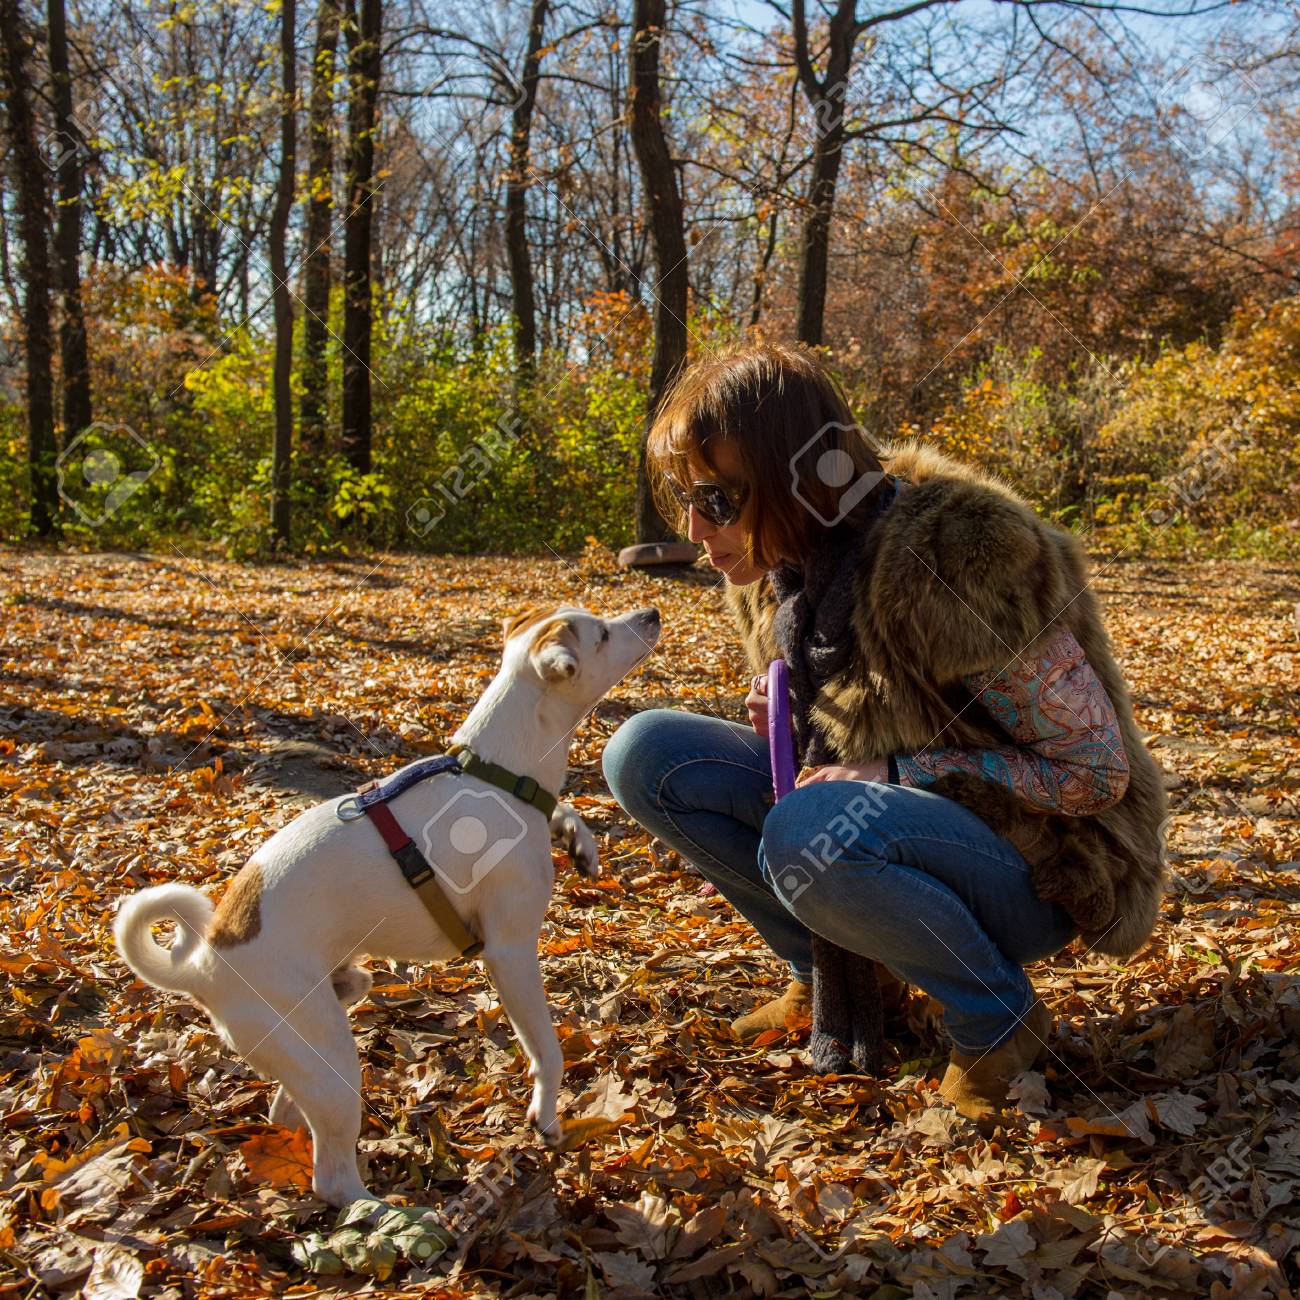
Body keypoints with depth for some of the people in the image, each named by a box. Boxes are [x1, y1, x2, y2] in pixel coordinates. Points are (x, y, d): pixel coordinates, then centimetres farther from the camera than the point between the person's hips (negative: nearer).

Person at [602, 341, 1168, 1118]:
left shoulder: (971, 558, -26)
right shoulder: (776, 569, -3)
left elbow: (1095, 774, -20)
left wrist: (890, 775, -26)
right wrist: (779, 720, -10)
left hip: (1034, 871, -7)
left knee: (810, 835, -38)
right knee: (647, 754, -8)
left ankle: (999, 1018, -10)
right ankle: (837, 971, 5)